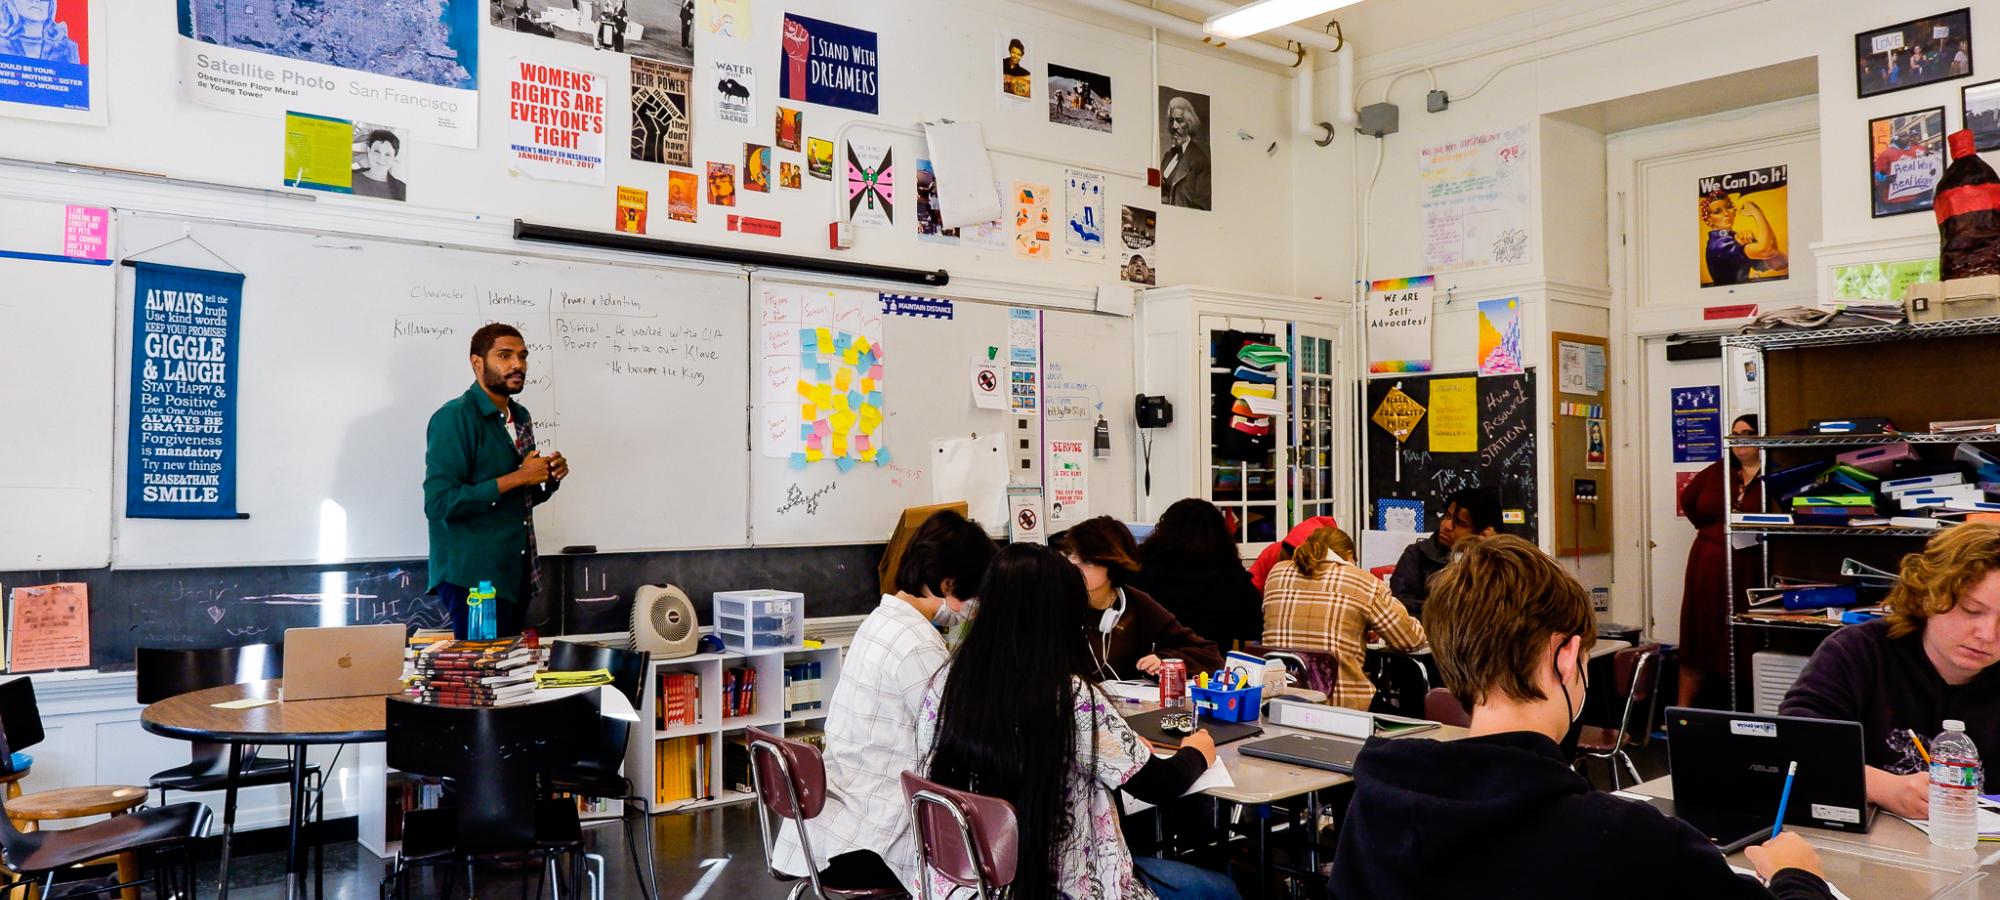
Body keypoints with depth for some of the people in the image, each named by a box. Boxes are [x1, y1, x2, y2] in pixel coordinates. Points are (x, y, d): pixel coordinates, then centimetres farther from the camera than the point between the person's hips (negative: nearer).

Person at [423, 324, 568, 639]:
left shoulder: (520, 417, 14)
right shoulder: (455, 417, -12)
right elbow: (439, 504, -21)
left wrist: (549, 480, 2)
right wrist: (516, 478, -19)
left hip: (517, 574, 8)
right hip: (474, 577, -8)